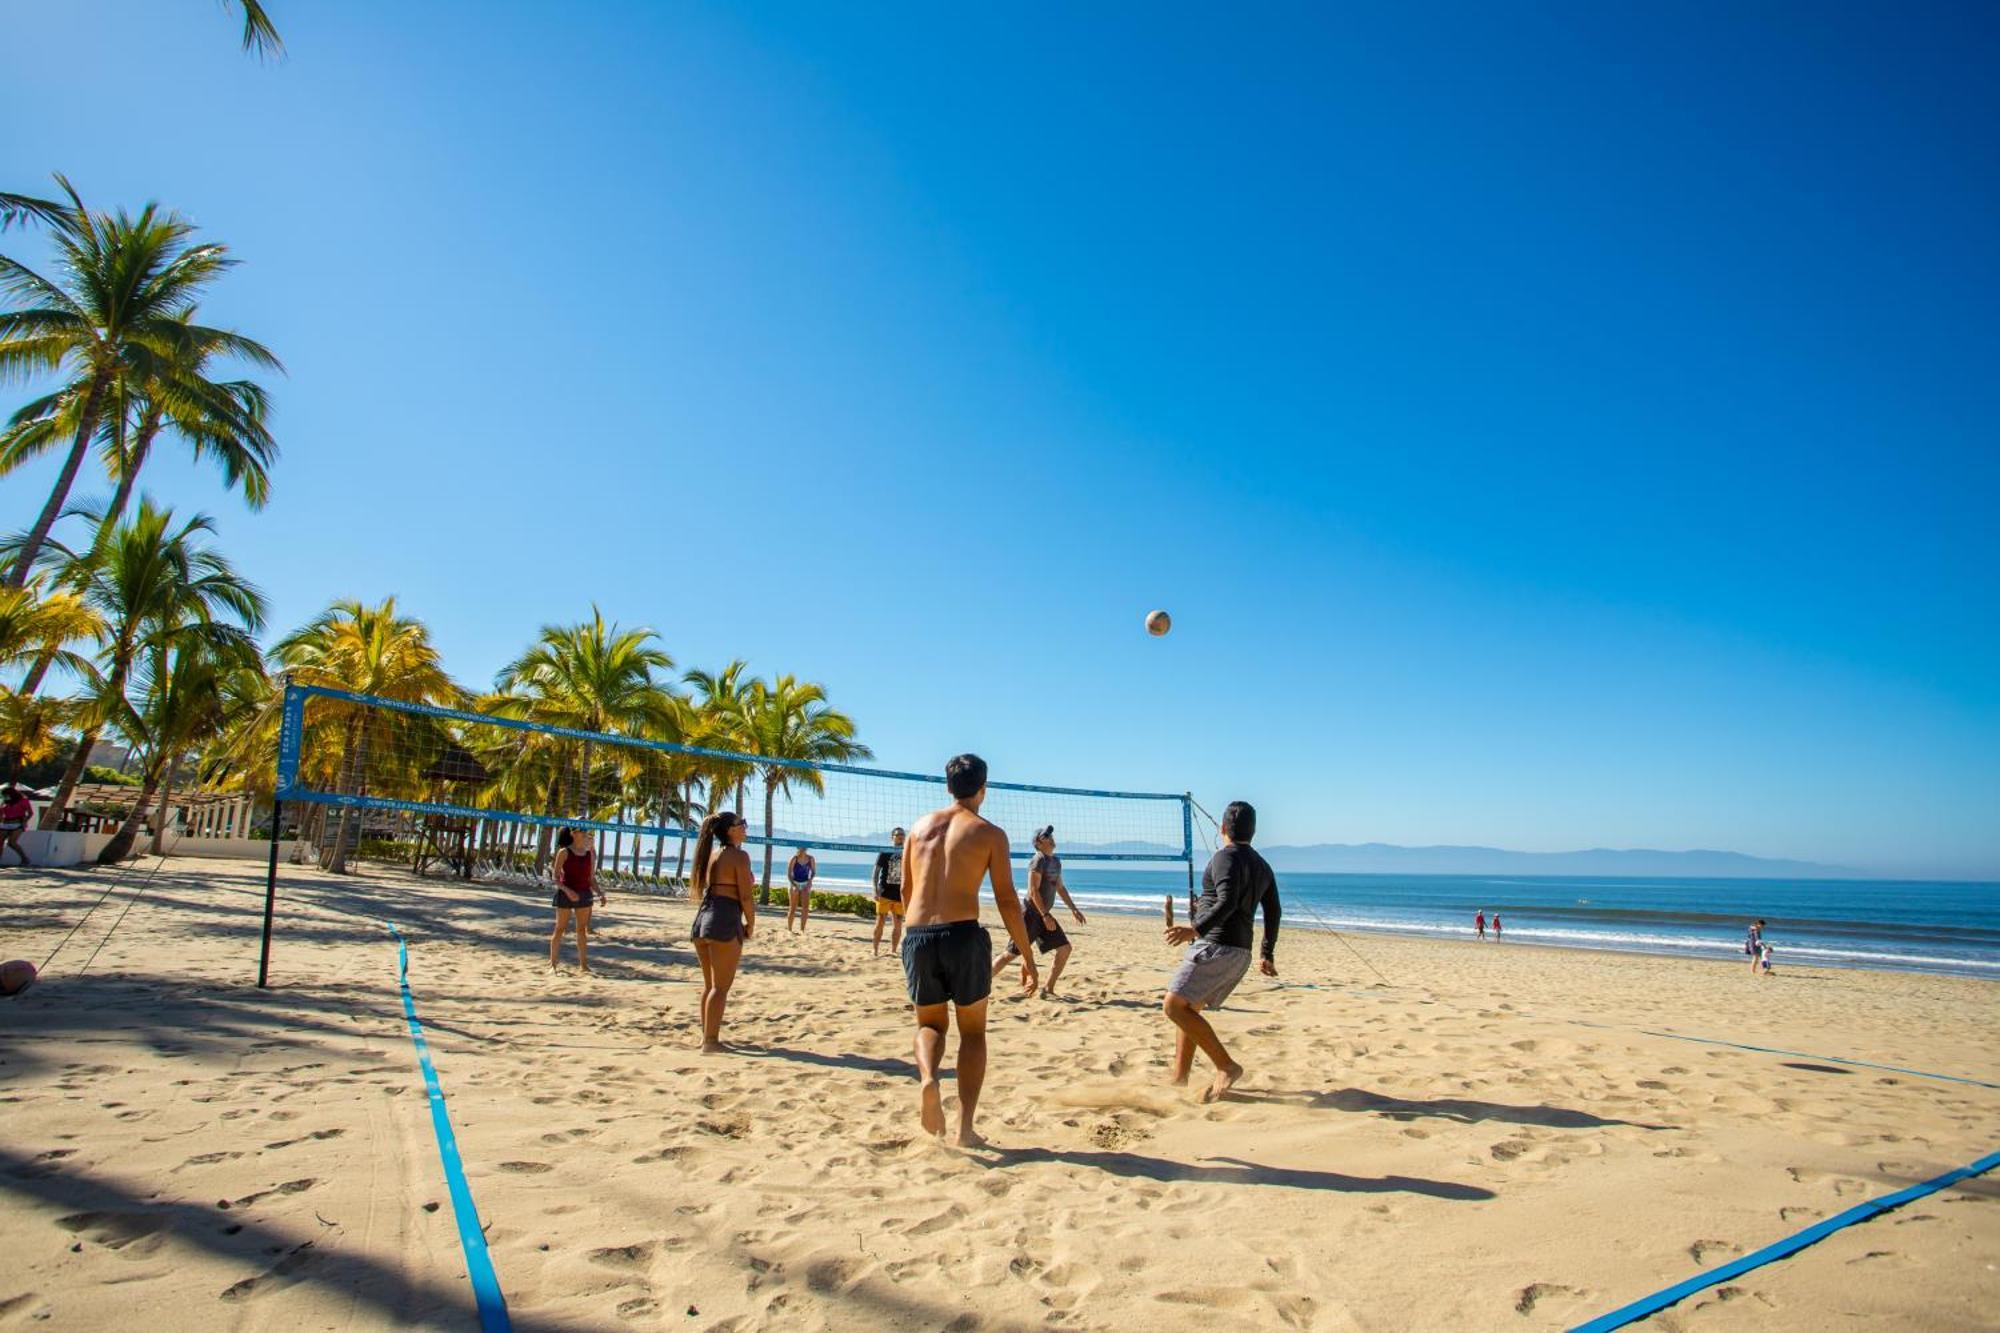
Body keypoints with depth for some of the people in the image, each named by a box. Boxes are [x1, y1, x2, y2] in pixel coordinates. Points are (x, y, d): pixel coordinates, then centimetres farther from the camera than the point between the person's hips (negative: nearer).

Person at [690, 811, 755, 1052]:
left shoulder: (711, 854, 15)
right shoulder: (739, 856, -8)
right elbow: (746, 896, -12)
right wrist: (750, 926, 0)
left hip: (702, 920, 8)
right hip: (725, 923, -8)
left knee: (709, 984, 18)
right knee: (721, 987, -1)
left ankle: (707, 1035, 26)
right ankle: (710, 1041, 0)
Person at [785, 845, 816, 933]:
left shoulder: (810, 859, -3)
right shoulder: (794, 858, -10)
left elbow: (814, 871, 8)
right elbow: (789, 873, -7)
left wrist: (810, 880, -11)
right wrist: (793, 884, -19)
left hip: (806, 884, 2)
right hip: (795, 884, -2)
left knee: (805, 907, -8)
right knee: (793, 908, 2)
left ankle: (802, 929, -2)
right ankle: (788, 928, 15)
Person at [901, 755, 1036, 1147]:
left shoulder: (921, 826, 13)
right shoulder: (990, 834, 1)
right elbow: (1007, 900, -2)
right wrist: (1027, 955, 5)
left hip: (917, 937, 3)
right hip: (963, 935, -3)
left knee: (930, 1023, 22)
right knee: (973, 1031, 15)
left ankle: (927, 1079, -9)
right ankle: (965, 1127, 9)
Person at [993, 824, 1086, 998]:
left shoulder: (1056, 861, 13)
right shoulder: (1039, 860, -15)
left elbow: (1060, 888, 22)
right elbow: (1033, 891, -21)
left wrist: (1073, 909, 16)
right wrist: (1046, 915, -23)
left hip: (1043, 915, 9)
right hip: (1030, 914, -9)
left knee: (1065, 948, 2)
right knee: (1011, 954, -7)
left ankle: (1048, 990, 8)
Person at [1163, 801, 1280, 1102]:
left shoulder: (1225, 856, -9)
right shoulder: (1262, 865, 18)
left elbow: (1227, 903, -23)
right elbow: (1273, 913, 24)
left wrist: (1196, 928, -33)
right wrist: (1268, 956, 32)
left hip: (1215, 945, -9)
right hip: (1240, 953, 9)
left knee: (1175, 1006, -12)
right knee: (1187, 1009, 15)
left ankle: (1226, 1067, -13)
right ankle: (1179, 1080, 13)